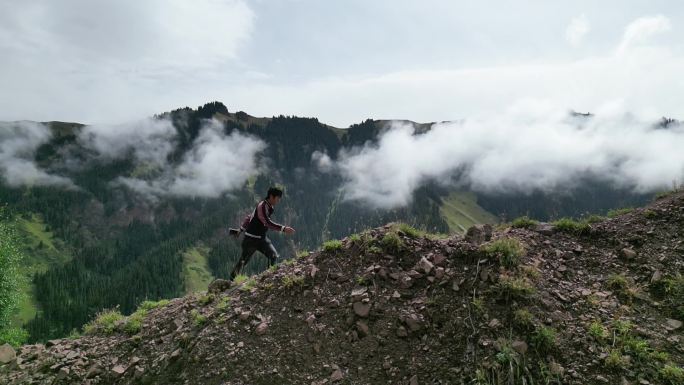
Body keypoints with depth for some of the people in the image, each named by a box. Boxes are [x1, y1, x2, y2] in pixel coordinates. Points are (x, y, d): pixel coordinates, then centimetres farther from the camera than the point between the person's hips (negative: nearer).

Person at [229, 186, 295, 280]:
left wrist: (242, 229, 22)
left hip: (262, 238, 8)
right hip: (252, 238, -8)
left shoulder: (269, 207, 8)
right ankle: (232, 279, 18)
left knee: (274, 256, -7)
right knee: (243, 260, 3)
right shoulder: (262, 206, -20)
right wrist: (283, 228, -39)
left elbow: (249, 217, 17)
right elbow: (268, 222, -33)